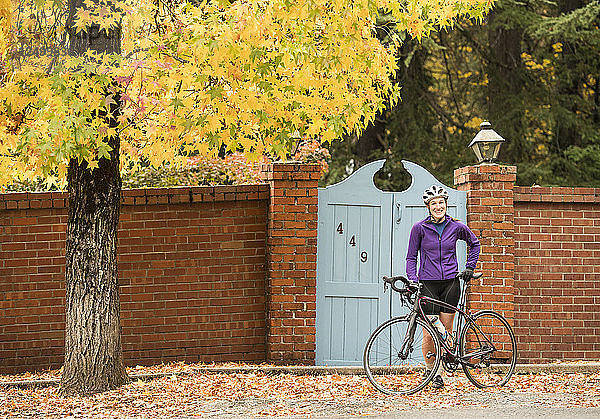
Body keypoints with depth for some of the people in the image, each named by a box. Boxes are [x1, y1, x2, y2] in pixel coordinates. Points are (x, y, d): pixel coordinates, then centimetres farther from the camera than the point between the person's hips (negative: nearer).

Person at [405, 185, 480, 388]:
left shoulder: (457, 227, 2)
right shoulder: (419, 228, -2)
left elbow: (474, 244, 21)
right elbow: (411, 257, 3)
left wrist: (470, 267, 13)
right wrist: (413, 279, -10)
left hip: (450, 283, 1)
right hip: (428, 284, -1)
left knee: (446, 330, 1)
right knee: (429, 334, -5)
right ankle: (430, 370, 13)